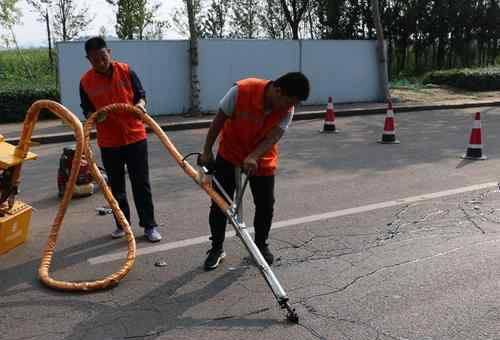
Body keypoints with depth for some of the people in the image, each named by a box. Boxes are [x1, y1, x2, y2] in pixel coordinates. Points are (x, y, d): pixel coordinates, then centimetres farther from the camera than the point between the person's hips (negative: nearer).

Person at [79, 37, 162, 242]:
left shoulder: (126, 71, -4)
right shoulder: (86, 81, -2)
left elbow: (140, 94, 2)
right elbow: (87, 110, 5)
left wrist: (140, 104, -20)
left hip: (135, 135, -1)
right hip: (109, 141, 1)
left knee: (141, 183, 3)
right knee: (116, 186, 12)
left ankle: (149, 225, 12)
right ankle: (122, 224, 27)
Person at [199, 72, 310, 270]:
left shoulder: (287, 110, -18)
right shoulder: (241, 91, -28)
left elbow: (272, 138, -25)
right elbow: (218, 121, -17)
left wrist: (253, 157, -44)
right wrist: (207, 151, -11)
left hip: (262, 161, 2)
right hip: (229, 155, -2)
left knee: (266, 206, 3)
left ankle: (261, 245, 26)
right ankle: (217, 248, 16)